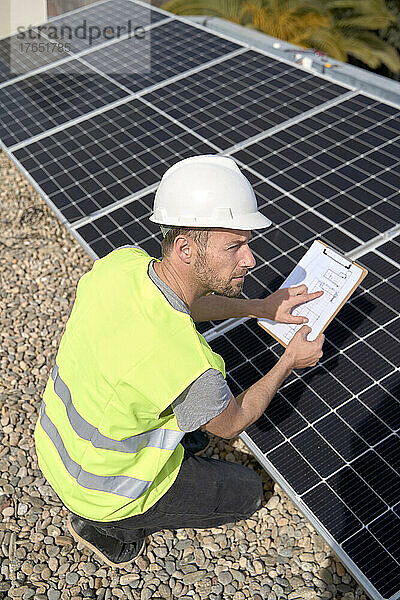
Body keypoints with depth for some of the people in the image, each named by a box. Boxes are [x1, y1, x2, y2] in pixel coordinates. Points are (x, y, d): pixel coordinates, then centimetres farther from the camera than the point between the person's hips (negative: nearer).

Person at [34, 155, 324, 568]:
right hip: (101, 493, -6)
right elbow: (231, 424, -14)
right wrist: (290, 361, -2)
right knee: (247, 491, 14)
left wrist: (261, 308, 3)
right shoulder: (187, 365, -39)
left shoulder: (120, 261, -19)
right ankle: (105, 526, 12)